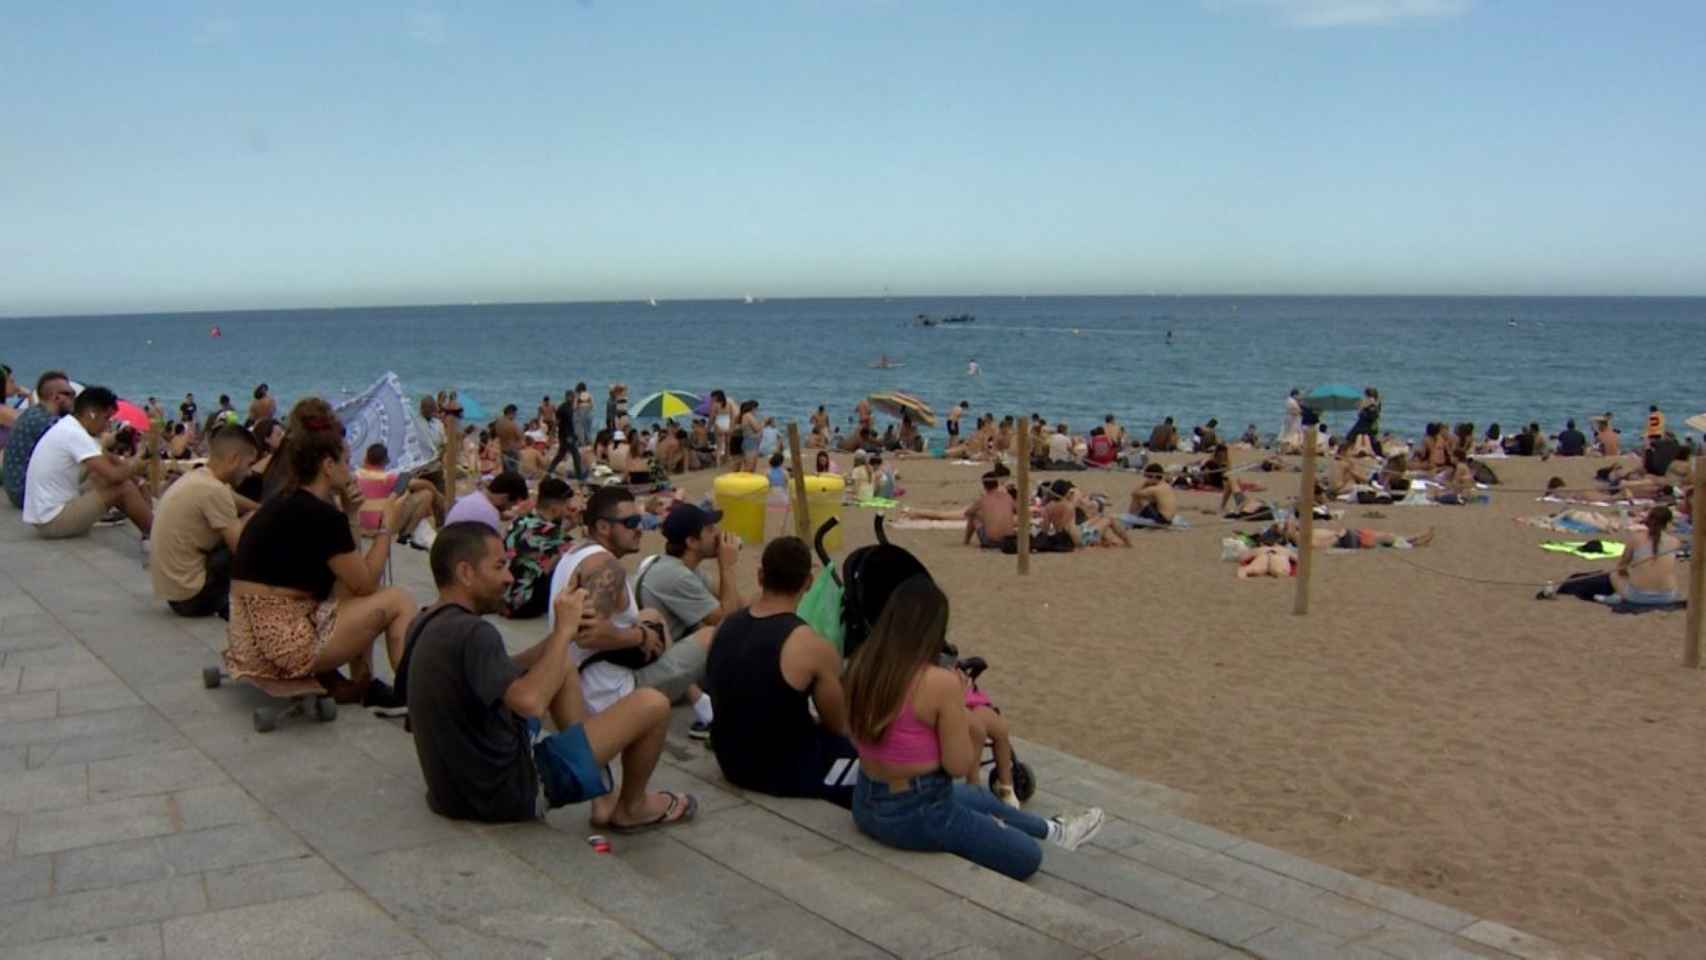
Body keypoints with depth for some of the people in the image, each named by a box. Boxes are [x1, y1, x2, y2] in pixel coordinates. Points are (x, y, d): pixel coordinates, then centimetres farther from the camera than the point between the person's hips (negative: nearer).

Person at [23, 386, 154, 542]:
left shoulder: (67, 427, 9)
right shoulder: (75, 435, -20)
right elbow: (114, 476, -25)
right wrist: (134, 463, -5)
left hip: (44, 514, 10)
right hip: (53, 520, -10)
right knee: (125, 488, -12)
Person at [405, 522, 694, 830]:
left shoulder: (429, 624, 6)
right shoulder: (470, 631, -24)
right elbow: (530, 701, -36)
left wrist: (559, 634, 4)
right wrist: (565, 631, -23)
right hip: (511, 790, -10)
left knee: (562, 669, 24)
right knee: (651, 705, -8)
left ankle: (604, 800, 22)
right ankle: (631, 808, 21)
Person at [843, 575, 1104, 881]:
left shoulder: (861, 665, -5)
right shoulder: (941, 682, -26)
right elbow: (959, 767, -17)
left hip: (866, 804, 8)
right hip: (918, 814, -8)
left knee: (982, 799, 36)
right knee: (1027, 858, 17)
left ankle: (1051, 830, 56)